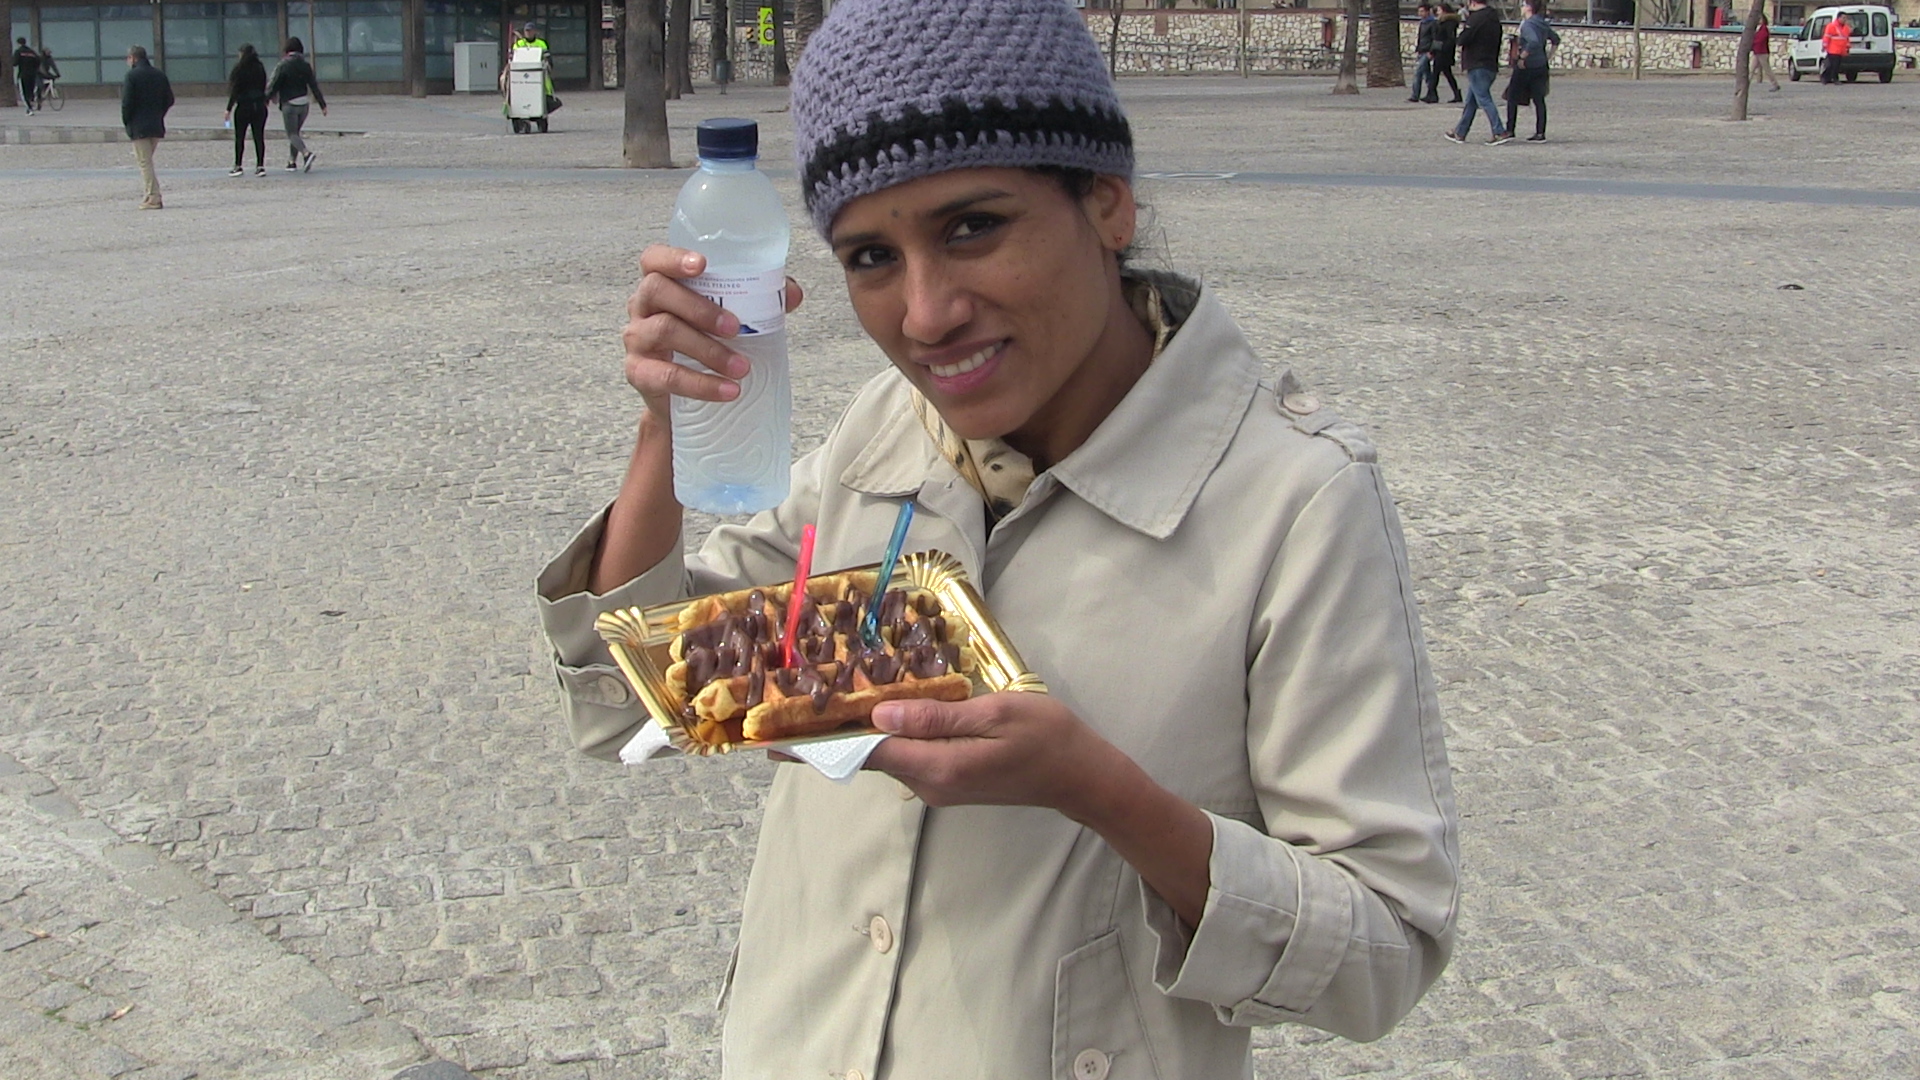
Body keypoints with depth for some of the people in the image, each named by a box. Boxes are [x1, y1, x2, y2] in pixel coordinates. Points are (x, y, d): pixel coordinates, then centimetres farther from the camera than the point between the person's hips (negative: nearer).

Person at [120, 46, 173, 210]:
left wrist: (126, 121, -2)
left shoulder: (132, 75, -11)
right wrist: (158, 115, 15)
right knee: (147, 161, 17)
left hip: (139, 126, -6)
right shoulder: (159, 74, 8)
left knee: (145, 162, -3)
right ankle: (147, 194, 17)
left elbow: (127, 102, -14)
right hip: (156, 126, 6)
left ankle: (152, 198, -6)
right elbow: (169, 99, 10)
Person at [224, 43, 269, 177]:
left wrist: (229, 108, -6)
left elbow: (235, 90, -10)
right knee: (259, 137, 3)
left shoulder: (240, 69, -9)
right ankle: (260, 165, 1)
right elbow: (263, 87, 9)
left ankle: (238, 165, 5)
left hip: (243, 106, -4)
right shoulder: (260, 68, 6)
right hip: (260, 106, 4)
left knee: (239, 137, 4)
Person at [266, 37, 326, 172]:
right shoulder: (306, 66, 3)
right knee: (295, 132, 17)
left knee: (292, 134, -3)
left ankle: (306, 153, -27)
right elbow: (314, 86, 4)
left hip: (289, 104, -5)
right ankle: (292, 161, 17)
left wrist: (266, 99, 2)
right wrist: (322, 104, 6)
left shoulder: (283, 65, -9)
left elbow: (274, 85, -9)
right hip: (304, 104, 5)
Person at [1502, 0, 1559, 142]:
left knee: (1512, 98, 7)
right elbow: (1556, 39, 22)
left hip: (1526, 66, -8)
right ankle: (1540, 133, 3)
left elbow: (1533, 41, -31)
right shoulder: (1543, 24, 10)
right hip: (1541, 67, 8)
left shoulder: (1527, 24, -16)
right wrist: (1549, 55, 20)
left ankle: (1510, 130, 10)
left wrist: (1522, 57, -23)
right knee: (1539, 99, 5)